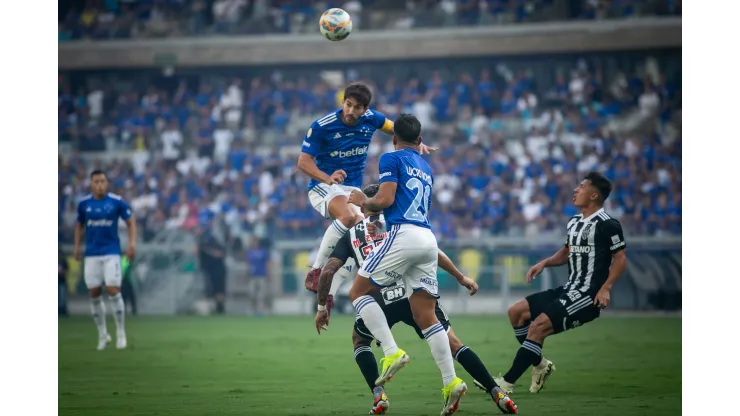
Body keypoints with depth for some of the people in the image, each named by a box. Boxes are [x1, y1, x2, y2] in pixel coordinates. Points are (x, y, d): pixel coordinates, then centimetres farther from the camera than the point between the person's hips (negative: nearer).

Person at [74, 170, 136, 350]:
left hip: (111, 253, -3)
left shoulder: (117, 202, -5)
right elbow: (79, 225, 17)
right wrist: (77, 246, 9)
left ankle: (121, 333, 2)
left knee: (113, 290, -11)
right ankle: (102, 334, 15)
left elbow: (131, 222, 3)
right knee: (94, 294, 2)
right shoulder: (84, 204, 3)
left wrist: (132, 243, -9)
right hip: (91, 254, 3)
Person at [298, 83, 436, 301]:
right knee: (348, 216, -35)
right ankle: (315, 271, -27)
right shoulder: (321, 126, -15)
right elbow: (303, 161, -15)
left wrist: (417, 144, -6)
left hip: (353, 189, 6)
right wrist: (328, 178, -34)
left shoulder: (371, 119, -3)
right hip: (323, 187, -6)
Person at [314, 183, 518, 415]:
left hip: (379, 300, 0)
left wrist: (322, 307, 20)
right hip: (414, 293, 0)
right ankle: (498, 394, 1)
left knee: (359, 341, 29)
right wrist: (460, 277, 16)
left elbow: (327, 271, 9)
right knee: (453, 343, 10)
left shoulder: (351, 233, 19)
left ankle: (379, 396, 10)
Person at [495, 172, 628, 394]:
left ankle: (507, 383, -19)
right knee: (516, 312, 5)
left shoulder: (606, 224, -11)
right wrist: (545, 263, 11)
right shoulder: (574, 222, 15)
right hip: (569, 290, 10)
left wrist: (606, 287, -23)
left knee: (539, 325, -23)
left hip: (588, 296, -10)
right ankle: (540, 365, 12)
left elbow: (621, 259, -12)